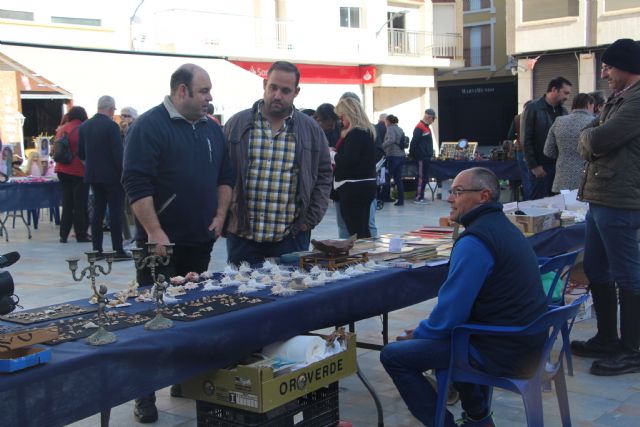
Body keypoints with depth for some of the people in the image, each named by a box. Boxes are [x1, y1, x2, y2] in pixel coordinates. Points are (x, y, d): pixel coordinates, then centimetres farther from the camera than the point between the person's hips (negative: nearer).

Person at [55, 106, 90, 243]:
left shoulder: (61, 129, 8)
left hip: (63, 170, 6)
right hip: (79, 171, -6)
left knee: (67, 202, 11)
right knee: (80, 204, 1)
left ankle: (64, 235, 10)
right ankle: (81, 234, 3)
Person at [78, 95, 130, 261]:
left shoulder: (84, 126, 6)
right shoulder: (111, 126, -15)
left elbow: (81, 154, 11)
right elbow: (118, 153, -17)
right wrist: (124, 173, -9)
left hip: (93, 175, 6)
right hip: (112, 175, -6)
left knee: (98, 211, 10)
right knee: (115, 212, -2)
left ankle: (97, 249, 12)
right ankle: (118, 251, -1)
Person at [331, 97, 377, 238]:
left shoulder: (355, 134, -16)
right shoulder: (368, 131, 14)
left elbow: (346, 161, -22)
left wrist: (332, 154, -5)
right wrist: (337, 153, 11)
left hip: (353, 188, -10)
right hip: (366, 184, 10)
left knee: (355, 231, -8)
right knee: (363, 229, 16)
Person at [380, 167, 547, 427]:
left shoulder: (474, 241, -20)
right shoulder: (503, 227, 12)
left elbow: (450, 314, -20)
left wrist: (419, 333, -1)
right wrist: (426, 329, 16)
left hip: (502, 353, -10)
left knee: (393, 355, -6)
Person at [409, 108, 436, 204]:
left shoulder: (425, 127, 17)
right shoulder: (420, 128, -16)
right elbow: (414, 142, -20)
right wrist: (413, 154, -16)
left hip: (426, 157, 10)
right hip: (421, 157, -10)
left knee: (424, 177, 13)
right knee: (421, 177, -7)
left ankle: (420, 196, 19)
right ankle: (418, 197, -4)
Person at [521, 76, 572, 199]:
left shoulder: (563, 111, 12)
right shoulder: (533, 108, -6)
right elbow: (526, 140, -9)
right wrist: (533, 166, -13)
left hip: (559, 165, 6)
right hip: (540, 167, -6)